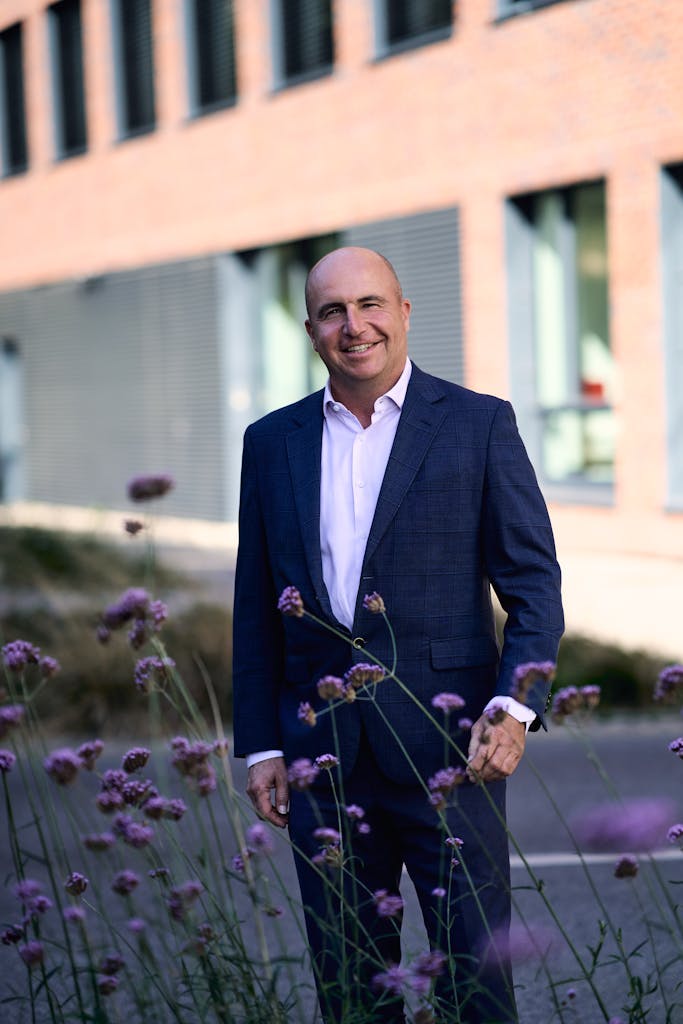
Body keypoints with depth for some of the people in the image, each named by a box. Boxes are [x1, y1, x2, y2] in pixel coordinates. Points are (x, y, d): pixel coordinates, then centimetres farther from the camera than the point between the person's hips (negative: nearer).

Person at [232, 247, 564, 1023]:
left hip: (447, 748, -3)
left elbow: (533, 580, -1)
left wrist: (514, 707, -15)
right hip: (322, 759, 3)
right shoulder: (272, 442, 11)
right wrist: (260, 746, 8)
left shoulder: (479, 424, 1)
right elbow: (256, 605, 14)